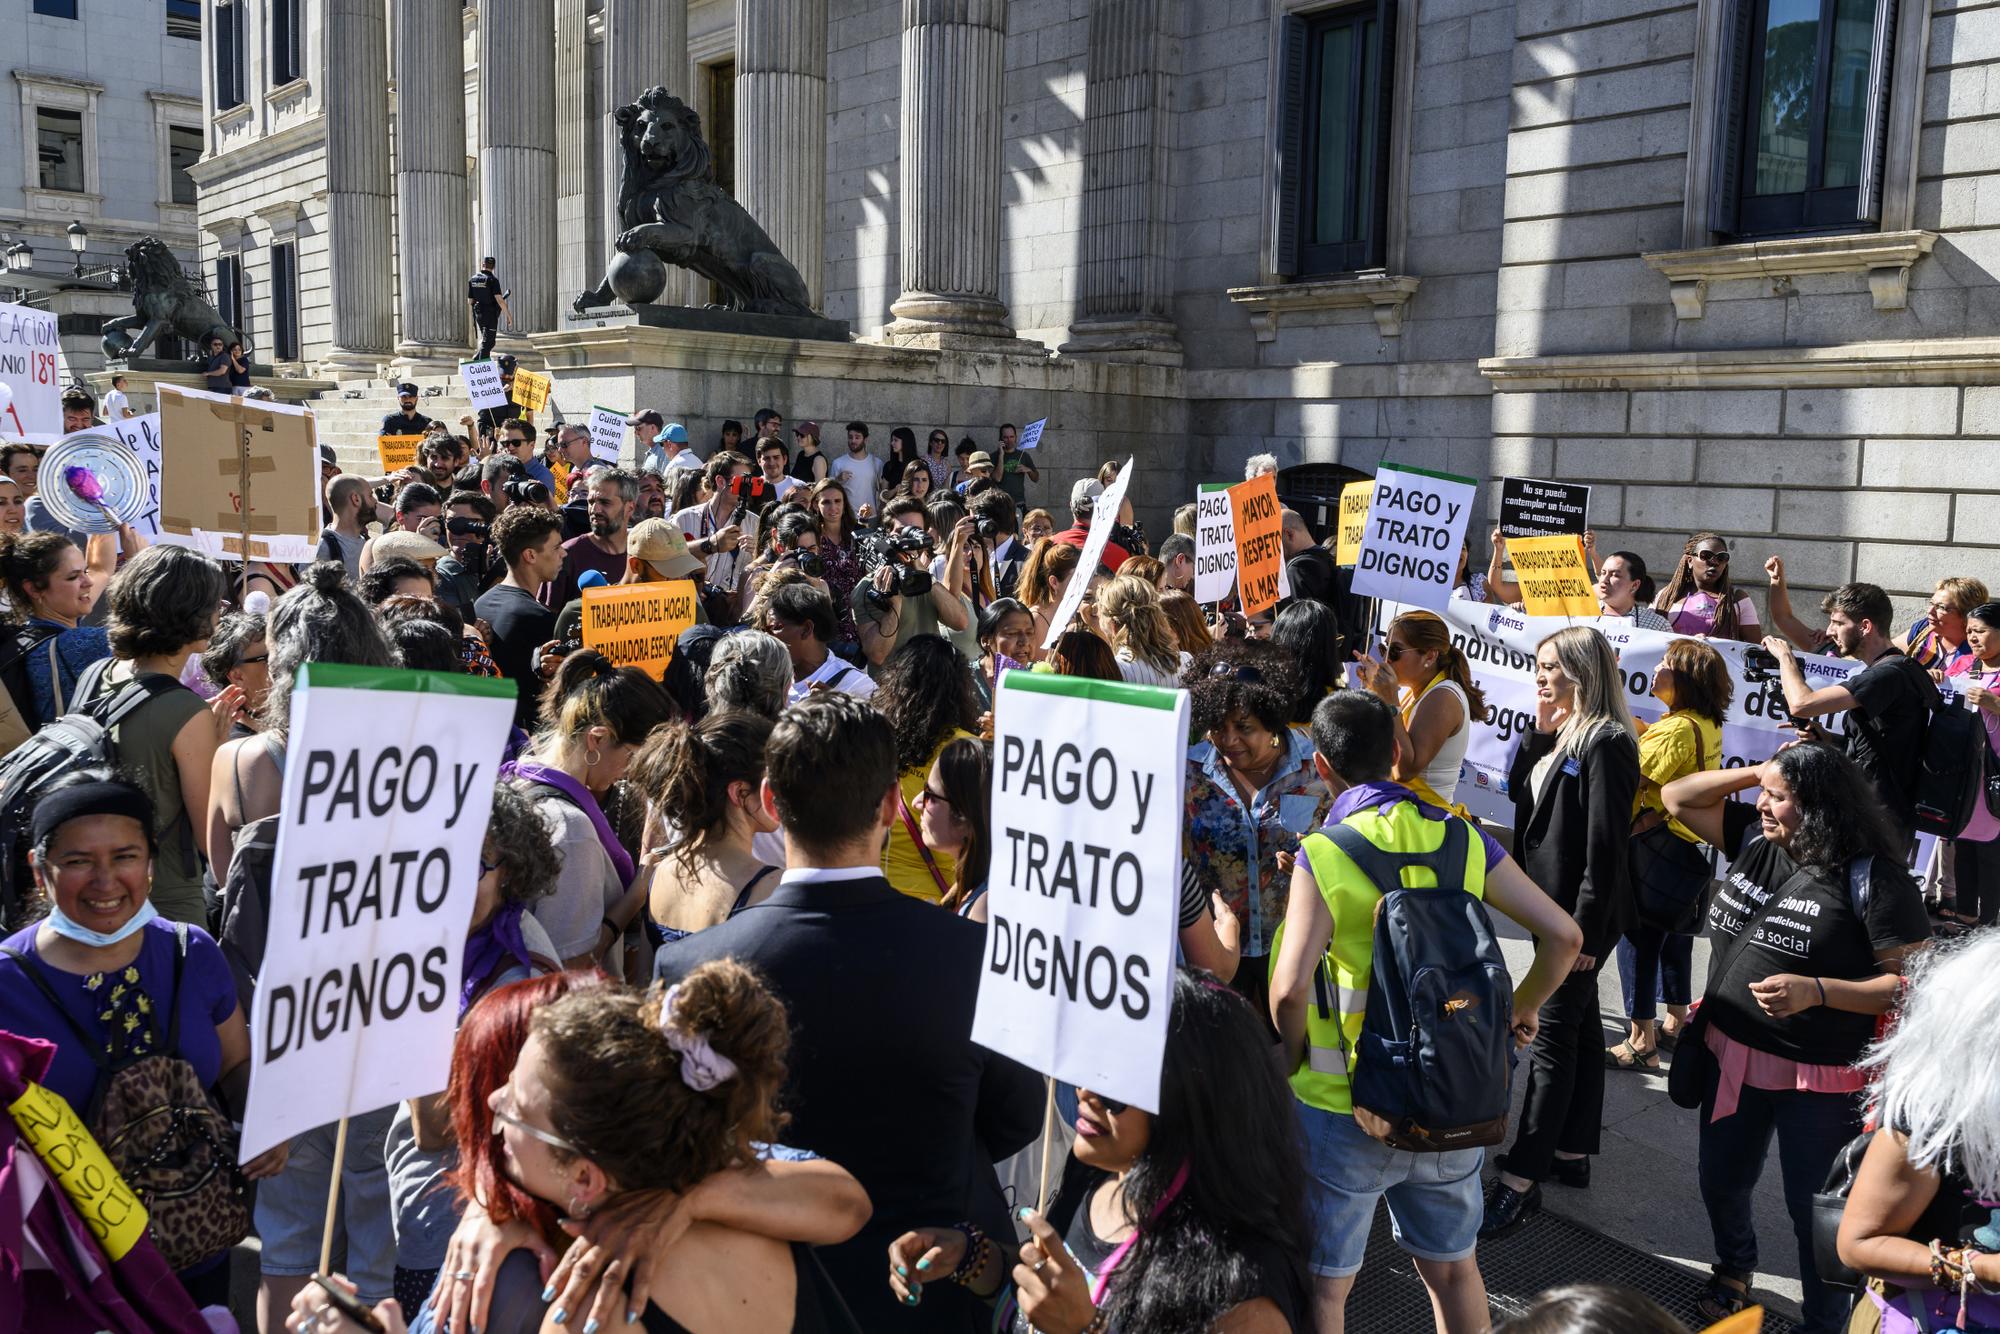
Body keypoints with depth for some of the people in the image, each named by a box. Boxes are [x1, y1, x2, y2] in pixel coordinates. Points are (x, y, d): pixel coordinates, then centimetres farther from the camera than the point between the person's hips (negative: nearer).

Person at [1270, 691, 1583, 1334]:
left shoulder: (1323, 855, -15)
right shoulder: (1463, 839, -2)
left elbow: (1289, 989, -24)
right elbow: (1562, 934, -3)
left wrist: (1295, 1059, -5)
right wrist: (1519, 1014, 10)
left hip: (1345, 1108, -4)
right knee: (1452, 1267, 24)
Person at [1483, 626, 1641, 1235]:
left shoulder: (1606, 744, -18)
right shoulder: (1559, 736, 10)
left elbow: (1607, 845, -21)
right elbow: (1519, 790, 11)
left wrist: (1586, 929, -21)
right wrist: (1541, 729, 0)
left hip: (1584, 912, -9)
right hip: (1556, 906, 10)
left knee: (1553, 1038, -6)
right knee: (1580, 1028, 17)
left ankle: (1521, 1179, -2)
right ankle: (1572, 1153, 28)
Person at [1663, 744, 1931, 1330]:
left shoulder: (1872, 877, -19)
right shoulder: (1756, 841, -1)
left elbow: (1912, 980, -19)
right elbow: (1678, 798, 5)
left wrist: (1817, 991, -30)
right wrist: (1758, 771, -6)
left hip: (1818, 1082, -6)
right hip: (1729, 1057, 7)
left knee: (1814, 1212, 8)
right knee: (1722, 1183, 24)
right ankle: (1734, 1268, 53)